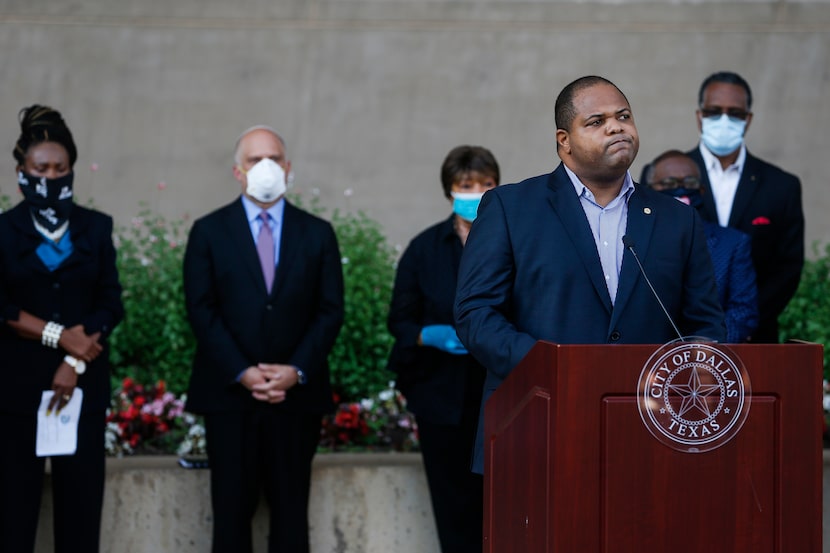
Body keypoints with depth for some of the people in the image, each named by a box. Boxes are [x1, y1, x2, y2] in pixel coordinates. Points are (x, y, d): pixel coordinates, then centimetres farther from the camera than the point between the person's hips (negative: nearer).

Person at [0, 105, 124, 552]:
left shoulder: (96, 228, 9)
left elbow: (110, 303, 2)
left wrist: (74, 363, -10)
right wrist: (59, 336, -12)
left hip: (83, 382, 2)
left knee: (81, 495, 0)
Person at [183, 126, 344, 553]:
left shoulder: (317, 234, 9)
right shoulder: (209, 232, 5)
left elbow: (330, 311, 4)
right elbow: (201, 311, -2)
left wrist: (297, 371, -10)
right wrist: (242, 373, -12)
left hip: (297, 395, 1)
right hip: (229, 394, -1)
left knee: (290, 510, 4)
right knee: (231, 512, 1)